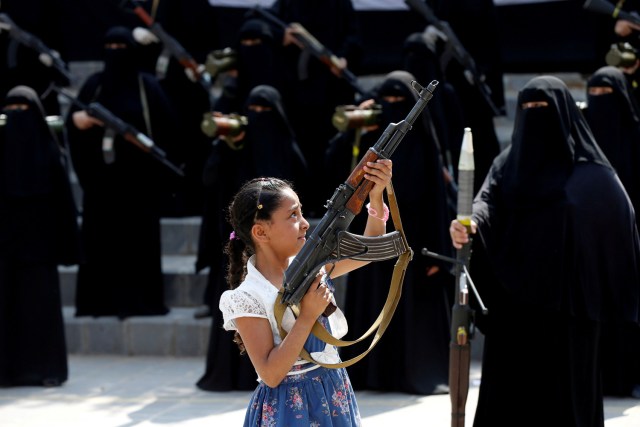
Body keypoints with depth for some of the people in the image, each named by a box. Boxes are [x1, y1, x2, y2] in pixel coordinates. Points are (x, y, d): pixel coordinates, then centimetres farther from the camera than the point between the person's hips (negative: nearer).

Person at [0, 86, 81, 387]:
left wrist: (65, 242, -6)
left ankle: (47, 367, 3)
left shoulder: (48, 148, 1)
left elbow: (62, 194, 0)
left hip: (38, 234, -2)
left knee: (41, 301, -1)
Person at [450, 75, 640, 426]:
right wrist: (468, 228, -30)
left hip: (569, 304, -3)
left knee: (564, 390, -1)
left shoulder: (592, 173, 0)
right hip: (514, 301, 3)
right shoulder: (508, 163, 9)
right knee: (509, 390, 3)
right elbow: (487, 206, -7)